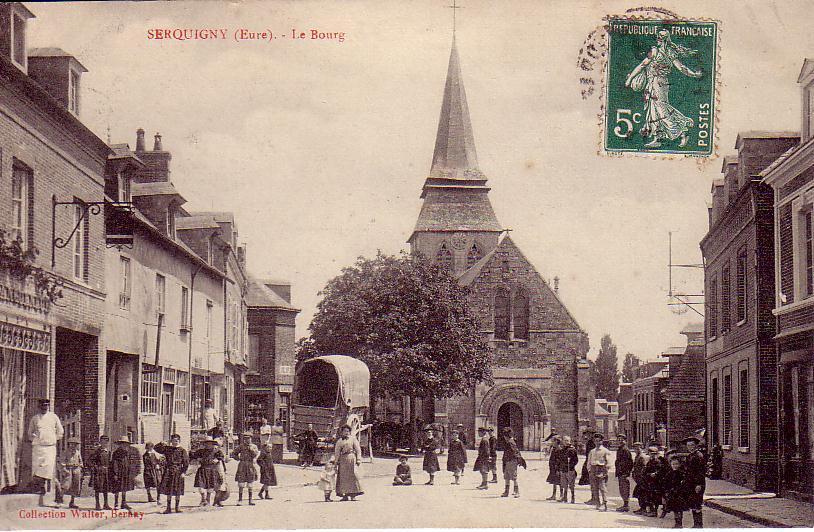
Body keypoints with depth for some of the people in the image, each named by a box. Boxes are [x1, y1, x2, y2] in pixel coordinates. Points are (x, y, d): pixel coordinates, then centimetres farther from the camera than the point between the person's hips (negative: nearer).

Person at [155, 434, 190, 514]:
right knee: (168, 490, 4)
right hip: (168, 471, 2)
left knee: (178, 491, 3)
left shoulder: (182, 450, 0)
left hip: (178, 472, -2)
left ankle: (177, 507, 13)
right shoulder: (167, 449, 6)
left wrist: (183, 472, -9)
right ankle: (168, 508, 10)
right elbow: (156, 448, 8)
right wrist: (162, 443, -7)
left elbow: (186, 463, -1)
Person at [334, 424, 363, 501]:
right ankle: (345, 495, 3)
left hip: (351, 458, -3)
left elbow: (358, 450, 5)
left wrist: (358, 459, -4)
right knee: (343, 477, 0)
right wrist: (336, 462, 6)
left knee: (352, 475, -9)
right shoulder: (339, 441, 16)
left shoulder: (353, 439, 10)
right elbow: (337, 452, 14)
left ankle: (353, 495, -8)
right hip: (343, 460, 3)